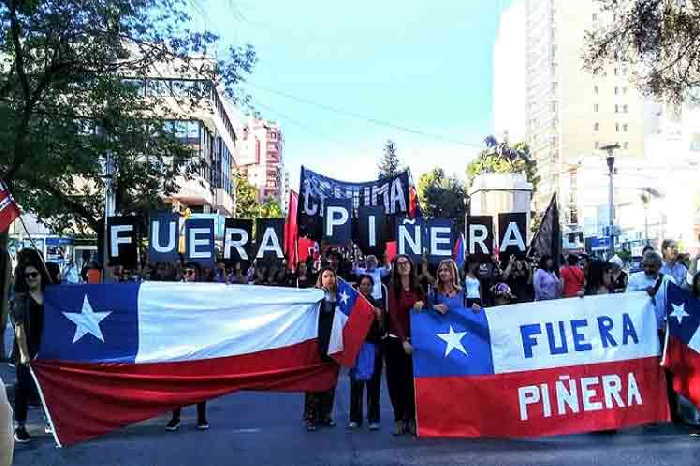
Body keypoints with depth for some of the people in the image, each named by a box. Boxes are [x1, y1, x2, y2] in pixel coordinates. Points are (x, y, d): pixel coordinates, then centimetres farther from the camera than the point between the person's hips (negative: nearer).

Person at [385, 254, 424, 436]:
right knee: (396, 380, 1)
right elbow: (393, 315, -9)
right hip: (396, 340, -3)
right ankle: (399, 419, 9)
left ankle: (411, 419, 10)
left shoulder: (417, 287, 9)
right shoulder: (392, 287, -3)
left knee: (412, 380, 2)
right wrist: (403, 341, -17)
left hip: (414, 339, 3)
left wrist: (421, 303, -8)